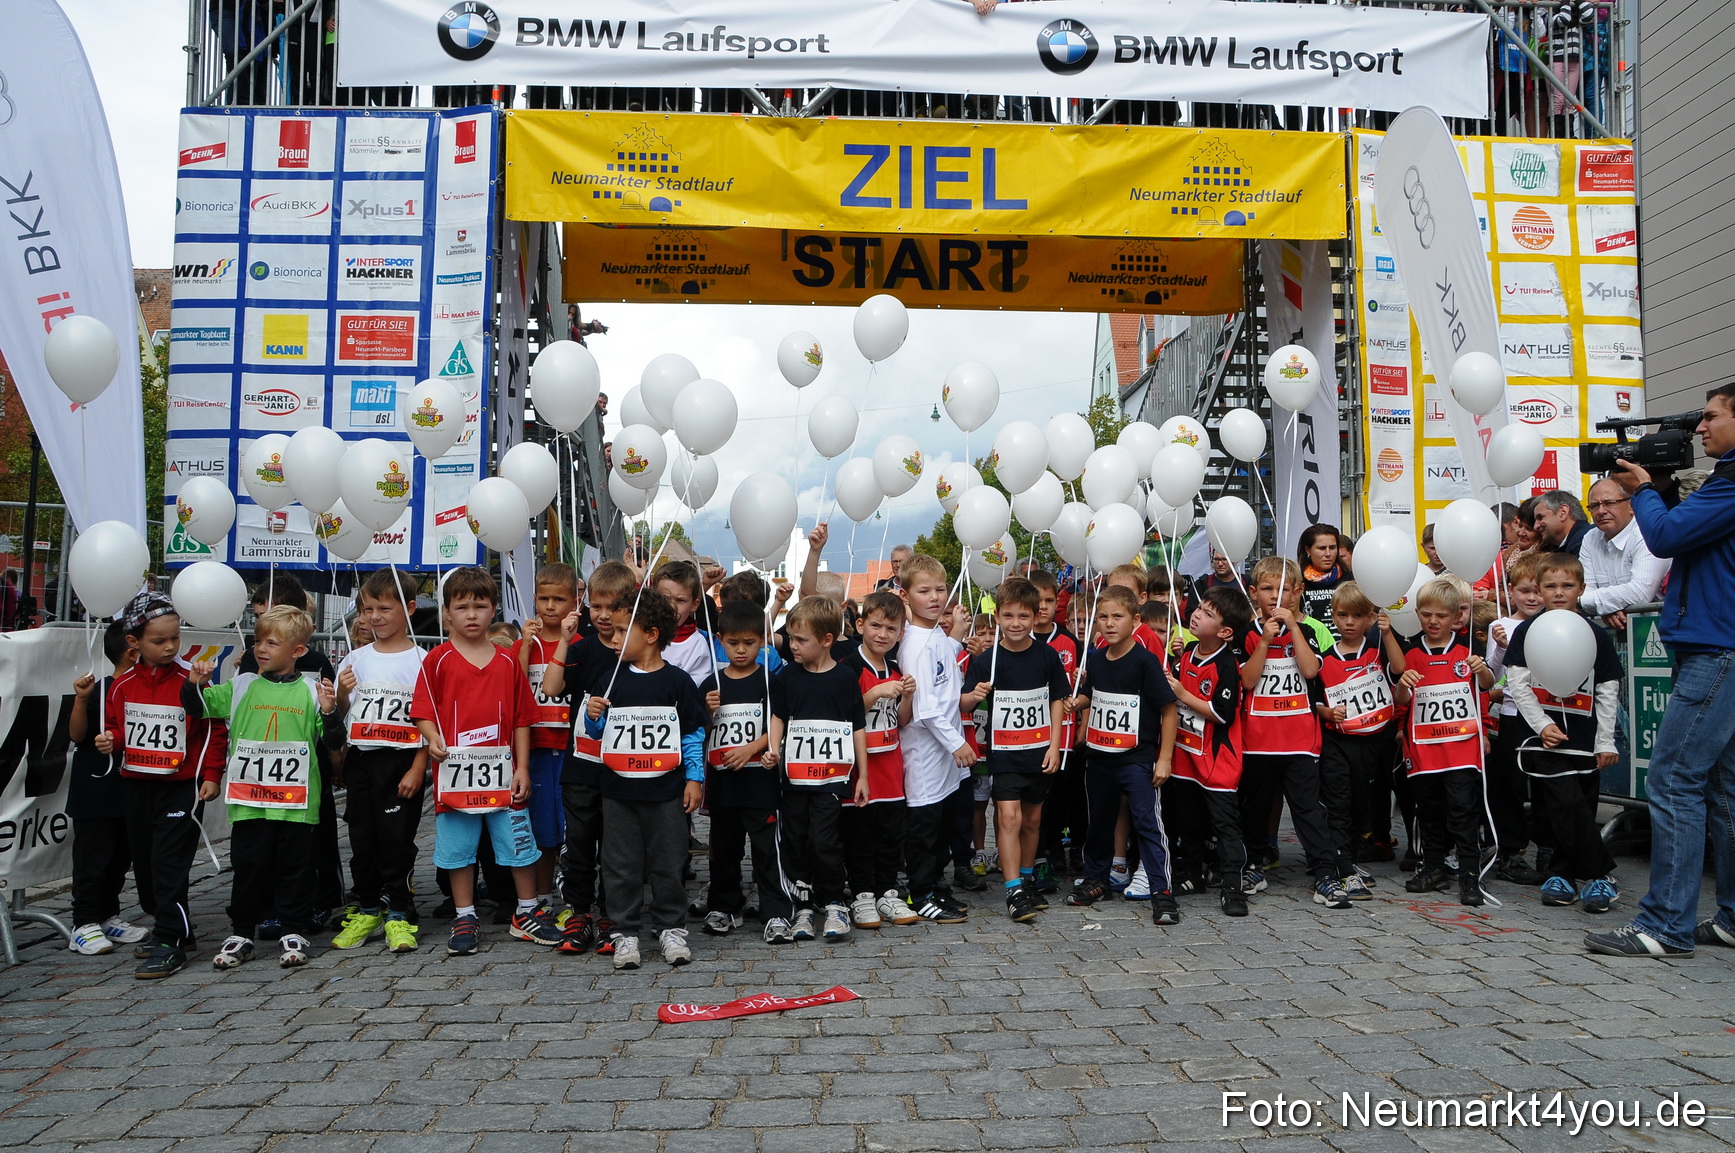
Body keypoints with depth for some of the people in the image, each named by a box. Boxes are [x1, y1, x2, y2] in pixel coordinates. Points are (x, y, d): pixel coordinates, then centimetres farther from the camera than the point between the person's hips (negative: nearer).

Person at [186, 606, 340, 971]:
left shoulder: (311, 690, 3)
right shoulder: (241, 686, 8)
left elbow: (330, 738, 3)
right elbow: (198, 707, 10)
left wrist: (328, 711, -15)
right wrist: (194, 683, -8)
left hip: (296, 800, -1)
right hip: (249, 799, 2)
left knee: (294, 867, 6)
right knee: (248, 866, 7)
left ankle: (294, 933, 17)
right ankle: (241, 934, 20)